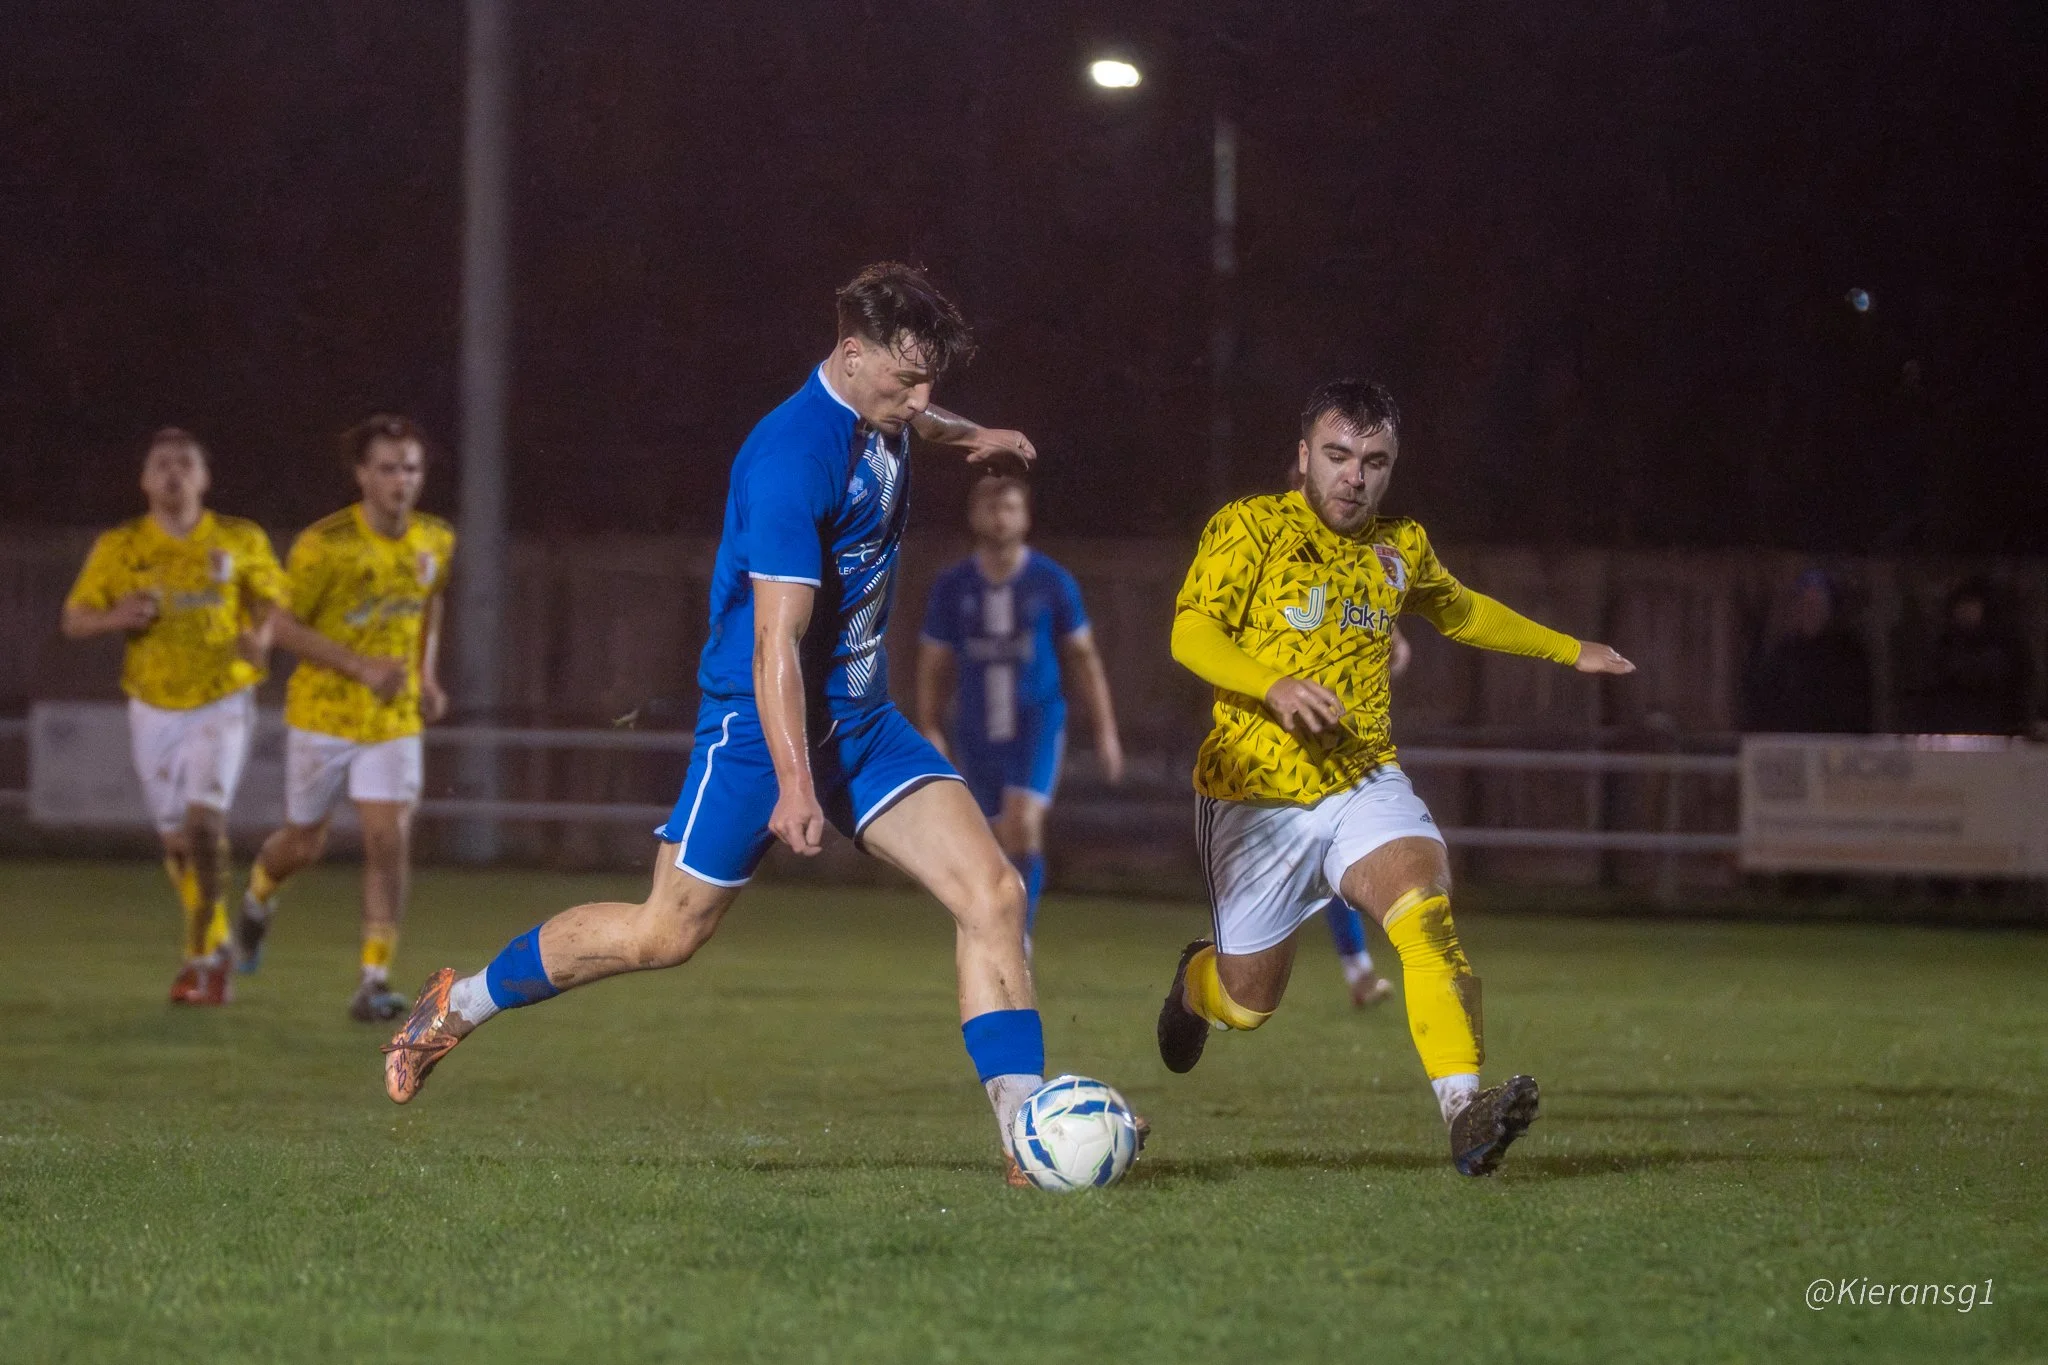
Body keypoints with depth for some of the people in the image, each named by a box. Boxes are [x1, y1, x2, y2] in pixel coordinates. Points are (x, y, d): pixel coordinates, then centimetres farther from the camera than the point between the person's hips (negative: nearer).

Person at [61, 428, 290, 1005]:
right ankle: (216, 944, 31)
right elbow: (74, 620, 0)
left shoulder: (242, 541, -3)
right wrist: (116, 617, -21)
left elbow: (273, 604, 6)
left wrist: (261, 637, -18)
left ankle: (201, 958, -12)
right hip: (155, 710, 2)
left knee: (205, 820, -20)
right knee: (177, 839, 8)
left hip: (222, 703, -2)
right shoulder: (118, 547, -2)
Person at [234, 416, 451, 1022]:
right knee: (304, 845, 11)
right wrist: (362, 667, -22)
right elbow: (284, 626, -13)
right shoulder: (324, 544, -17)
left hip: (394, 720, 2)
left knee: (389, 841, -13)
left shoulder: (436, 541, -1)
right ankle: (261, 890, 48)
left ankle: (373, 981, -10)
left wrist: (426, 675, 7)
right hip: (322, 715, -2)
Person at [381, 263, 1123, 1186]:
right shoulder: (791, 459, -25)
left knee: (992, 891, -9)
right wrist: (793, 786, -31)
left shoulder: (877, 419, 2)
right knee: (665, 935, 0)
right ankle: (459, 1003, 23)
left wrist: (966, 436, 38)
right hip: (760, 724, -8)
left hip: (861, 718, 8)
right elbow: (776, 640, -28)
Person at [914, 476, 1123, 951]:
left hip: (1037, 723, -2)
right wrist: (931, 733, -3)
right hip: (978, 733, 2)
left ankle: (1017, 933, -17)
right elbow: (934, 664, 7)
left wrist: (1105, 732, 3)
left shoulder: (1053, 583, -2)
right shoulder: (952, 587, 1)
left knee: (1023, 825, -22)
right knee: (1001, 841, 8)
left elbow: (1083, 658, 5)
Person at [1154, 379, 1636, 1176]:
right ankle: (1196, 982, 46)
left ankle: (1465, 1111, -42)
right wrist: (1276, 686, -34)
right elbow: (1190, 633, -17)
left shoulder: (1400, 549, 11)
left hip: (1364, 782, 3)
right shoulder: (1251, 528, -5)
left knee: (1423, 910, -28)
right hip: (1257, 793, -3)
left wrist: (1567, 650, 39)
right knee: (1248, 1004, 7)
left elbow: (1460, 612, 32)